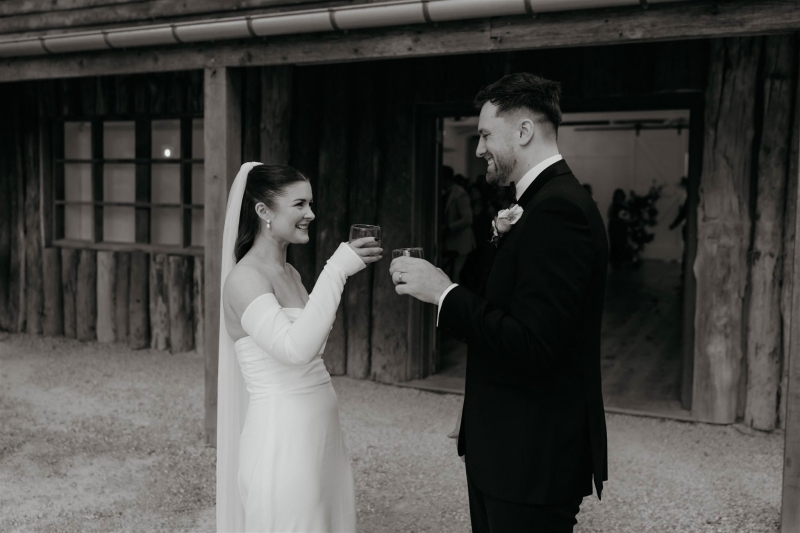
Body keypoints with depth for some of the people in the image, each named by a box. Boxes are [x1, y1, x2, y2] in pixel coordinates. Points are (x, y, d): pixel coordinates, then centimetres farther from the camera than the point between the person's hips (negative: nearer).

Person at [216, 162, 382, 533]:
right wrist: (337, 269, -27)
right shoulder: (244, 277, -15)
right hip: (281, 439, -8)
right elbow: (294, 348, -31)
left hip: (320, 432, 8)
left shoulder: (290, 273, 11)